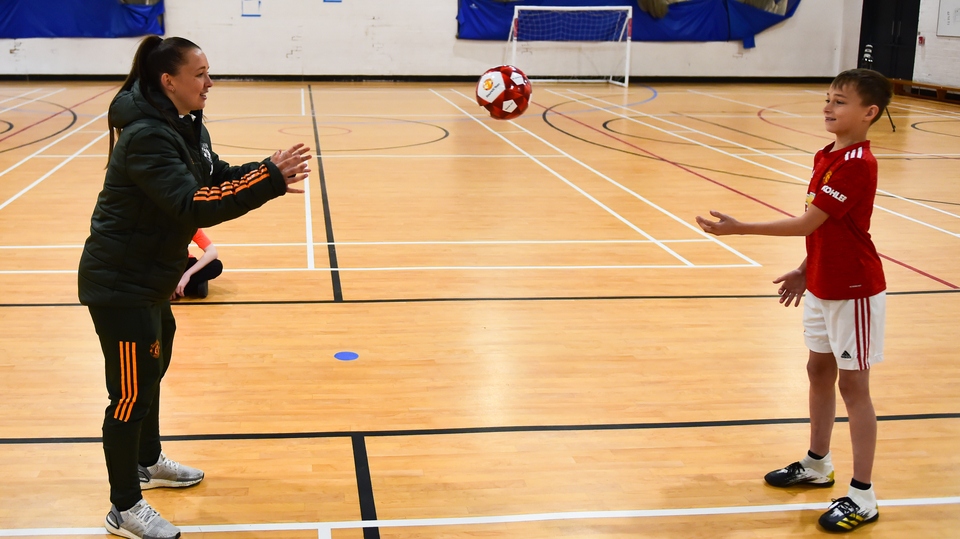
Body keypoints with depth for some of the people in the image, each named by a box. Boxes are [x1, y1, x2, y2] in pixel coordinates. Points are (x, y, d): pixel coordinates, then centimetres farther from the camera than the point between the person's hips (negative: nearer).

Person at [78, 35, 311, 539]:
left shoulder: (186, 125, 4)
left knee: (152, 370, 25)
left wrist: (268, 173, -12)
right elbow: (194, 205, -35)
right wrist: (268, 180, -37)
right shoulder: (146, 137, -26)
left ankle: (149, 462, 46)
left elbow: (217, 177, 7)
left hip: (150, 279, 10)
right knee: (131, 391, -1)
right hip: (119, 285, -10)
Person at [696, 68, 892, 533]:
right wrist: (806, 271, 13)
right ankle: (817, 465, 36)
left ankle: (862, 496, 9)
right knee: (819, 370, 19)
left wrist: (740, 229, -25)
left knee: (853, 384, -1)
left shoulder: (857, 163, -23)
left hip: (853, 290, -9)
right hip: (822, 286, 9)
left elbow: (808, 222, -25)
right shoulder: (827, 156, 6)